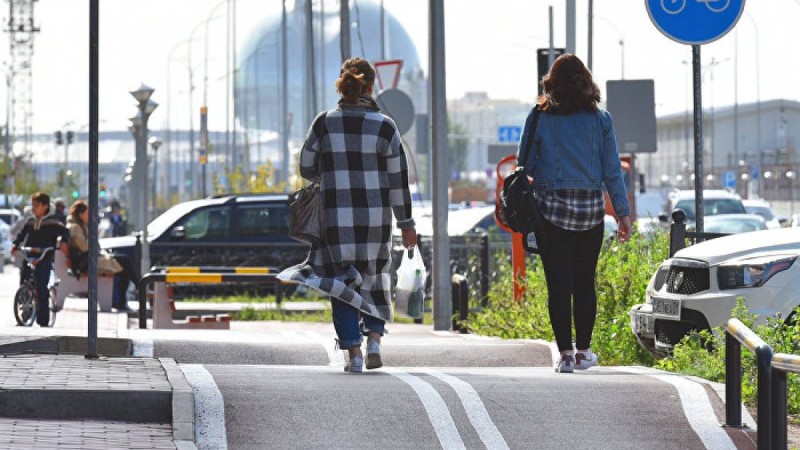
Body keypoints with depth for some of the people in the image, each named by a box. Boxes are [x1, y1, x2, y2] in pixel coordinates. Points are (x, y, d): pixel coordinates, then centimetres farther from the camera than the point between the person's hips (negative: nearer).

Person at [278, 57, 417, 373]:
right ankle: (374, 339, 4)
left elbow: (307, 169, 4)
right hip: (376, 217, 0)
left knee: (342, 281, 8)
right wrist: (406, 223, 5)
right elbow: (398, 180, -2)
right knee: (375, 277, 19)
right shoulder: (384, 126, -5)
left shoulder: (324, 123, -4)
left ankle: (353, 353, 1)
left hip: (336, 217, 0)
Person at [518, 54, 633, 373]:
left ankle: (565, 354, -4)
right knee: (585, 282, 12)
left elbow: (526, 166, 2)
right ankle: (583, 351, 16)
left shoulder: (539, 118, -2)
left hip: (552, 210, -2)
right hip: (591, 211, 2)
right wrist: (623, 212, 5)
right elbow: (612, 170, 1)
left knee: (559, 284, 0)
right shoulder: (600, 120, 1)